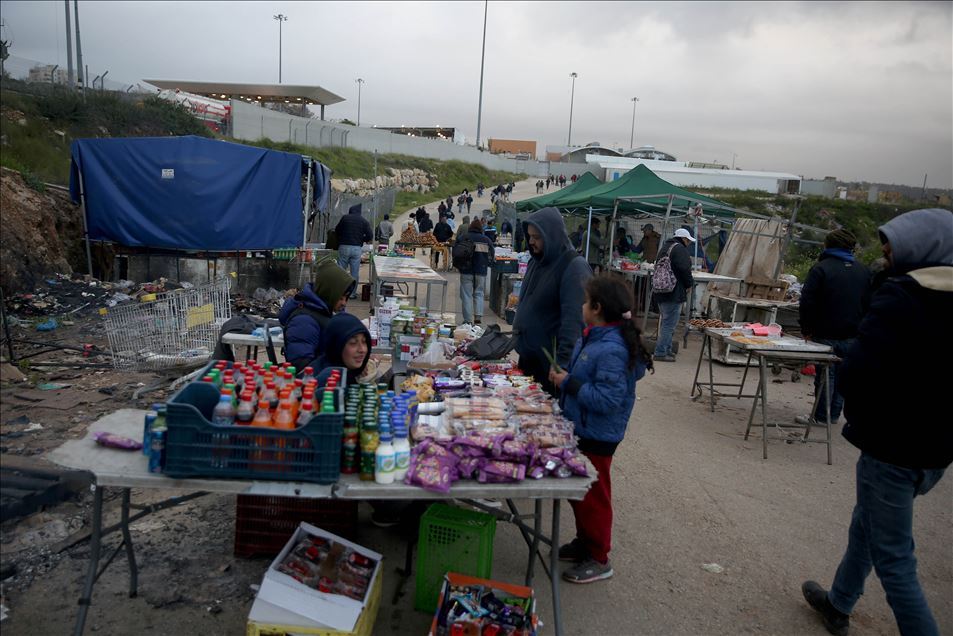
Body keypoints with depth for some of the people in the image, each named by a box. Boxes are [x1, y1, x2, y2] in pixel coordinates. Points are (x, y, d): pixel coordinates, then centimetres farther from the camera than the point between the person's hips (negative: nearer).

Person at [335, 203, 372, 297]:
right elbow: (370, 237, 0)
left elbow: (336, 231, 11)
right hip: (356, 248, 0)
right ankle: (352, 293, 10)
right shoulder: (364, 221, 4)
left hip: (344, 247, 0)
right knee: (355, 272, 7)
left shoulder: (345, 218, 3)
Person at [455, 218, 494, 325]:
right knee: (479, 293, 14)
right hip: (481, 272, 2)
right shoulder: (487, 240, 0)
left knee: (466, 295, 3)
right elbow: (491, 257, 6)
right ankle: (478, 315, 1)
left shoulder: (463, 238, -5)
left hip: (466, 272, -2)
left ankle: (468, 320, 2)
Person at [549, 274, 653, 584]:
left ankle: (598, 559, 23)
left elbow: (607, 399, -30)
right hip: (580, 429, 10)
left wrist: (569, 383, -24)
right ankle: (584, 542, 41)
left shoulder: (611, 350, -27)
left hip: (597, 437, -10)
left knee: (593, 496, 6)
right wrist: (564, 377, 1)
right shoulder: (593, 337, 4)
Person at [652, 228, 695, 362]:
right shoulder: (680, 249, -12)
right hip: (674, 293, -10)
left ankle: (666, 349, 25)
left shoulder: (665, 247, 18)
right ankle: (661, 352, -6)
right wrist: (689, 284, -3)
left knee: (665, 322, 18)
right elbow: (685, 270, -21)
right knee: (669, 324, -6)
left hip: (660, 292, 10)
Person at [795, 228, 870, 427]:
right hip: (852, 336, 5)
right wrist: (860, 328, 18)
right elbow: (869, 304, 13)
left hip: (826, 334, -5)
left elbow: (807, 302, -15)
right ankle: (834, 414, 20)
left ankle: (821, 416, 6)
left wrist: (806, 329, -6)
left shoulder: (821, 269, -10)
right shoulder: (863, 270, 9)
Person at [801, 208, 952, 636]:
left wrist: (862, 417, -7)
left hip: (892, 445, -8)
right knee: (867, 522, 25)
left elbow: (856, 373, -26)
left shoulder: (901, 298, -21)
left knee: (893, 559, 4)